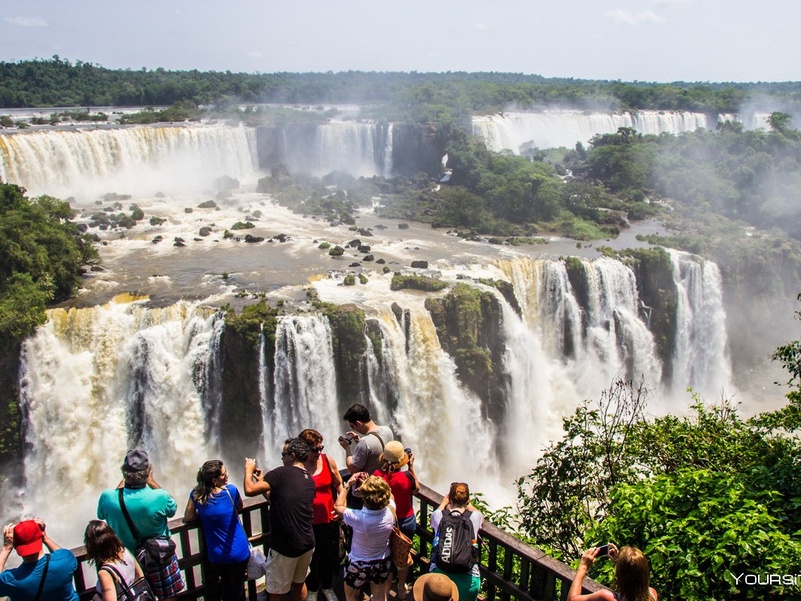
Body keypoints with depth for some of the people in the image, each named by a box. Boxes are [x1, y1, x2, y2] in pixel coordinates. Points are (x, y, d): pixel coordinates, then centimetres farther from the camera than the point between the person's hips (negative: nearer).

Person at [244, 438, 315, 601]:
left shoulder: (282, 473, -15)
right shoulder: (310, 480, 9)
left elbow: (250, 490, -20)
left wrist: (248, 470, -2)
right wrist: (263, 481, 18)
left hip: (284, 547, -7)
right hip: (307, 544, 7)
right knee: (299, 583, 26)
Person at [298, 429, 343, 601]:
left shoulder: (328, 460, -8)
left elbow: (339, 485, 3)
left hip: (330, 519, 3)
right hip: (308, 522, -2)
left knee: (330, 556, 18)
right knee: (311, 559, 15)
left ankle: (327, 586, 43)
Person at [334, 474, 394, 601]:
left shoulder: (358, 517, -36)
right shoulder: (390, 512, -25)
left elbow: (338, 506, -15)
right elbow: (389, 496, 1)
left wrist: (347, 486, -7)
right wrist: (369, 484, 1)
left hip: (359, 565, -3)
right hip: (383, 562, 3)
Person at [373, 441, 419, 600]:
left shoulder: (377, 475, -23)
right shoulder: (406, 476, -28)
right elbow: (416, 489, -6)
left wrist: (385, 465, -4)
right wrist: (411, 467, -4)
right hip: (406, 521, -1)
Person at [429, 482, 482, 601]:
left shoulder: (439, 515, -2)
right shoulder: (474, 517, -2)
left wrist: (444, 503, 39)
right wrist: (468, 505, 37)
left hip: (439, 573, 0)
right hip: (468, 577, 0)